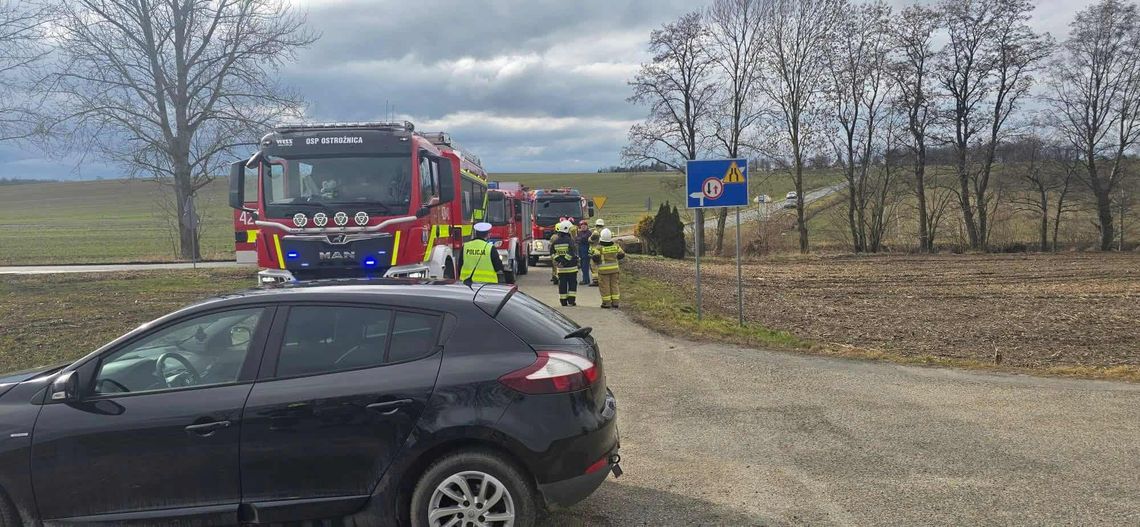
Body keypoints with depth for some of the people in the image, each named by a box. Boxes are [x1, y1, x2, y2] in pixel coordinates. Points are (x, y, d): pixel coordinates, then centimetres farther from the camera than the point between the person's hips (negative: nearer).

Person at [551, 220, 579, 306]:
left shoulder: (555, 241, 4)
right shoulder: (570, 240, -11)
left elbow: (552, 253, 1)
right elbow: (573, 253, -20)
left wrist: (558, 260, -3)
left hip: (560, 268, 4)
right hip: (571, 267, -4)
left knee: (562, 284, 9)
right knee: (572, 284, 6)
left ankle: (563, 301, 10)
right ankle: (571, 300, 3)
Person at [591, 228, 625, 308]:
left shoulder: (599, 247, -11)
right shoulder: (615, 246, 1)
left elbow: (596, 258, -19)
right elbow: (622, 255, 7)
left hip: (604, 269, -3)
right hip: (614, 268, 3)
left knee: (605, 286, 4)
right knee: (614, 284, 10)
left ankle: (606, 303, 5)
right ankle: (615, 302, 10)